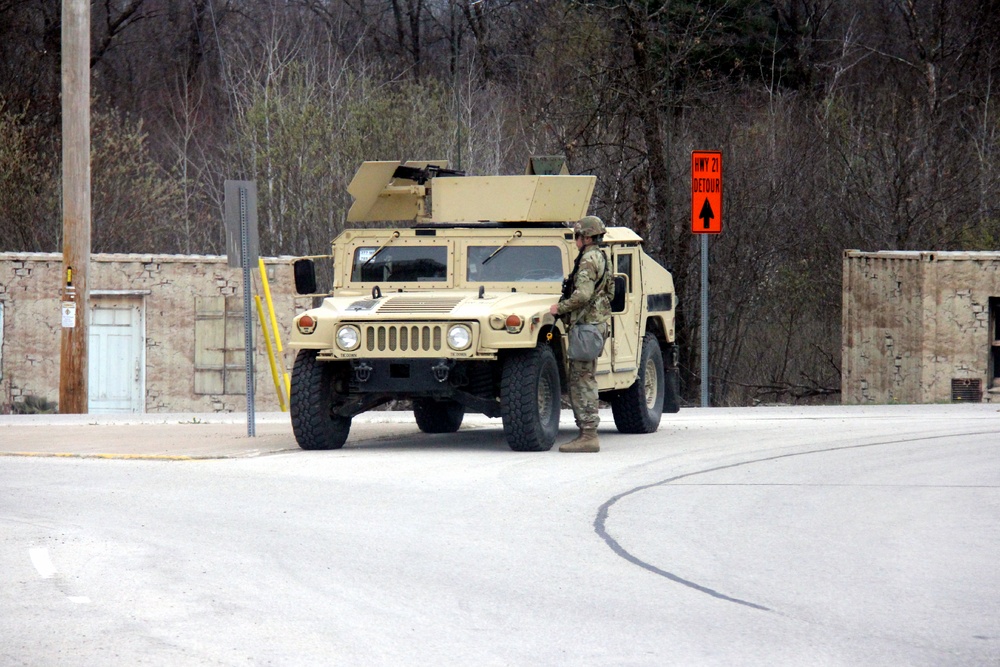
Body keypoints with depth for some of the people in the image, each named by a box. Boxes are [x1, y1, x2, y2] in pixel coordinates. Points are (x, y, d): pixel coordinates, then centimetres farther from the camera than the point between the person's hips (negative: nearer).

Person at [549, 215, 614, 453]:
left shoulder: (589, 259, -15)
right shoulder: (602, 258, 16)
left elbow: (583, 295, -26)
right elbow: (608, 292, 24)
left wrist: (560, 308, -12)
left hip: (586, 324, -11)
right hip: (597, 321, 11)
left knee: (581, 380, -9)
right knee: (584, 379, 14)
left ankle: (588, 436, -11)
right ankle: (587, 433, 16)